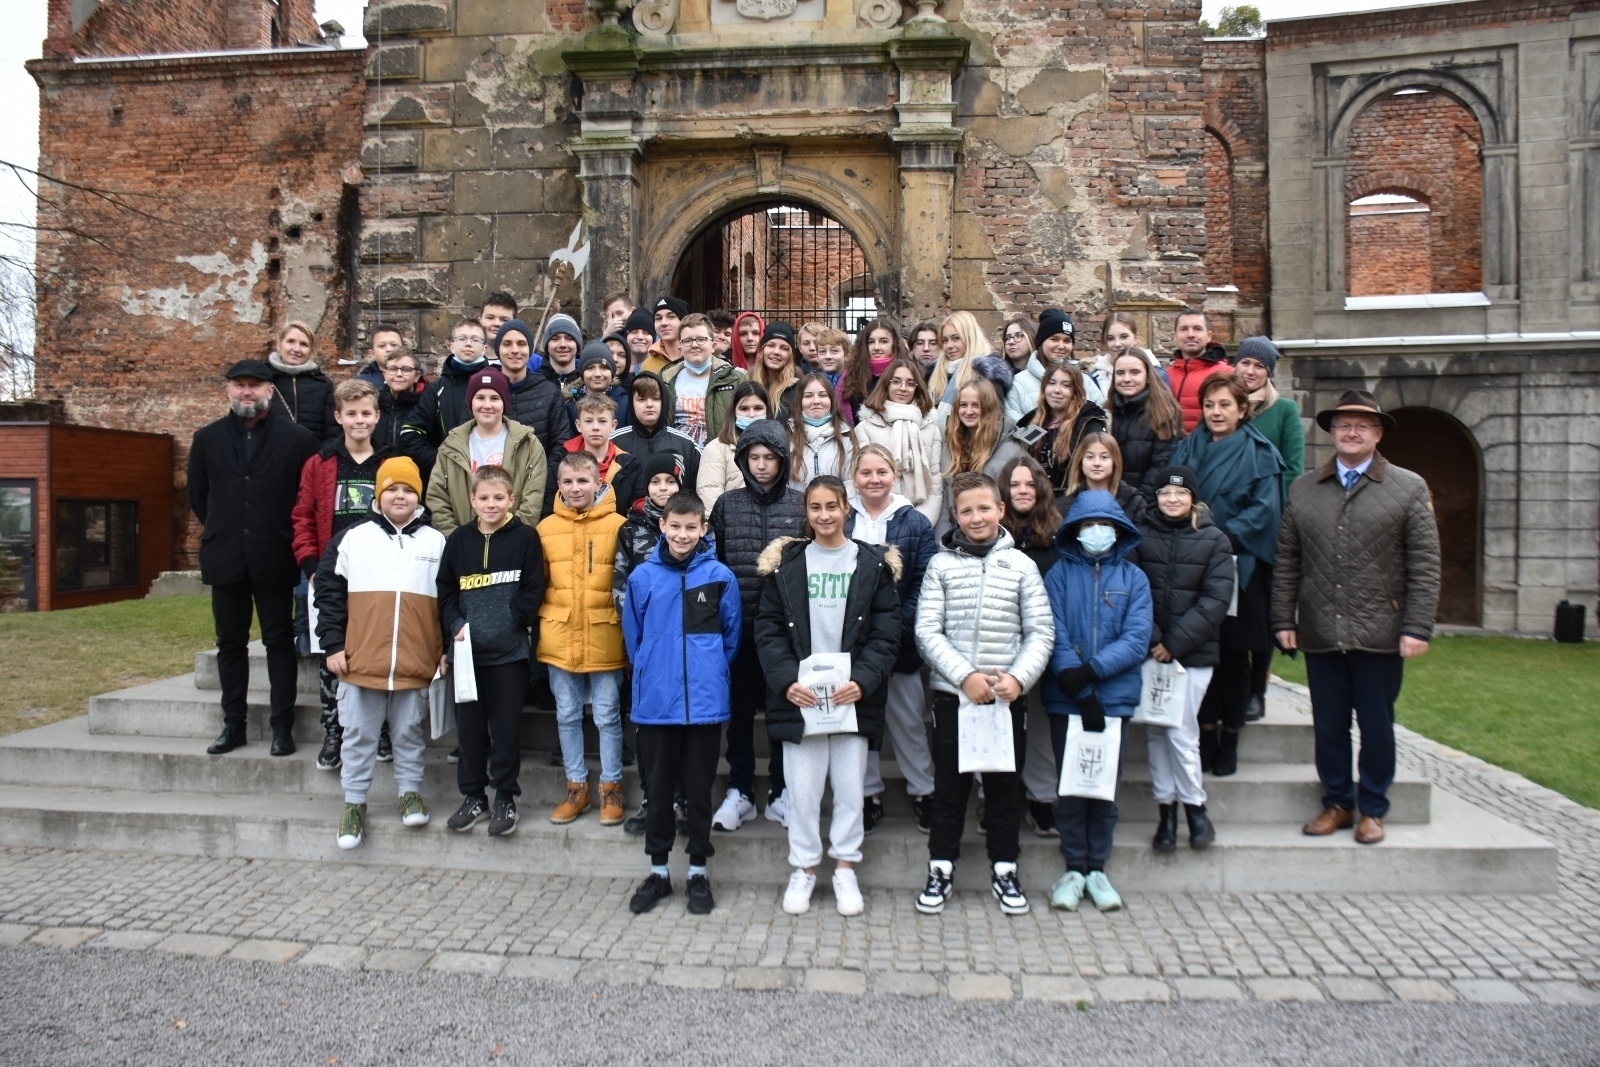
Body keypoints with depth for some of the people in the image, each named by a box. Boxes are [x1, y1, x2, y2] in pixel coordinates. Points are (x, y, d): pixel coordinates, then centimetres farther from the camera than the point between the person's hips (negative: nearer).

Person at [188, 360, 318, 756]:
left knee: (280, 642, 2)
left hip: (274, 559, -3)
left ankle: (283, 727, 8)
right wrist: (221, 531, 11)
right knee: (230, 644, 10)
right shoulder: (207, 438, 9)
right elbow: (197, 495, 16)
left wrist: (285, 535, 0)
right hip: (225, 558, 3)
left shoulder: (298, 438, -2)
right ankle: (233, 724, 19)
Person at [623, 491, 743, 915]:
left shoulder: (720, 576, -4)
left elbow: (731, 634, 6)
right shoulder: (642, 577, -1)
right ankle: (658, 870, 26)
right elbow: (632, 635, 10)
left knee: (699, 788, 10)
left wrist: (710, 673, 7)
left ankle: (698, 871, 24)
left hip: (704, 702, -1)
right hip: (654, 702, 1)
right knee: (657, 788, 12)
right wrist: (650, 672, 9)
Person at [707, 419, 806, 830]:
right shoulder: (726, 505, 4)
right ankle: (739, 792, 23)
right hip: (740, 624, 1)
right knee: (740, 710, 10)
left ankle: (780, 792, 23)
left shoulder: (800, 504, 0)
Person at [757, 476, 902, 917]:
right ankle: (803, 868, 22)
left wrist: (863, 681, -14)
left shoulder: (873, 564, 3)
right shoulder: (785, 563, 4)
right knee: (802, 787, 5)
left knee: (850, 785, 8)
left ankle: (845, 868, 24)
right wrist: (786, 680, -12)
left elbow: (886, 633, -1)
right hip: (798, 696, 0)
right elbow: (769, 628, 1)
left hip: (852, 696, 0)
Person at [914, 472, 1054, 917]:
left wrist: (1018, 678, -14)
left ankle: (1004, 869, 25)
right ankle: (941, 868, 22)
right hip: (952, 693, -1)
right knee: (949, 785, 8)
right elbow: (927, 631, -5)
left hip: (1007, 696, 1)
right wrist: (965, 675, -15)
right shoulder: (941, 565, 0)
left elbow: (1041, 632, 0)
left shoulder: (1021, 565, 1)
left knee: (1004, 784, 11)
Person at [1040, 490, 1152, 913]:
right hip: (1065, 700, -1)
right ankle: (1073, 869, 19)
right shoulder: (1060, 574, 0)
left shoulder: (1134, 578, 2)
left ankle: (1097, 868, 22)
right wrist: (1079, 690, -16)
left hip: (1115, 698, 1)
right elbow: (1054, 636, -8)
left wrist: (1090, 671, -19)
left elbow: (1137, 640, -8)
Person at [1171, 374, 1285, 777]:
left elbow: (1265, 509, -8)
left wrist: (1227, 537, -20)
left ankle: (1229, 737, 16)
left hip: (1239, 567, -2)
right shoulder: (1188, 449, 10)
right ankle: (1206, 732, 16)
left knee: (1234, 653, 4)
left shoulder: (1260, 453, 0)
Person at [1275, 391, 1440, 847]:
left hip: (1380, 634, -2)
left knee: (1376, 727, 9)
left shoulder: (1410, 488, 2)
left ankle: (1372, 809, 25)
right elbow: (1287, 561, 8)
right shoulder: (1303, 488, 8)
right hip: (1319, 634, 2)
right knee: (1328, 725, 10)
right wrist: (1284, 620, 3)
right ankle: (1337, 803, 25)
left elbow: (1425, 566, -2)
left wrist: (1417, 628, -9)